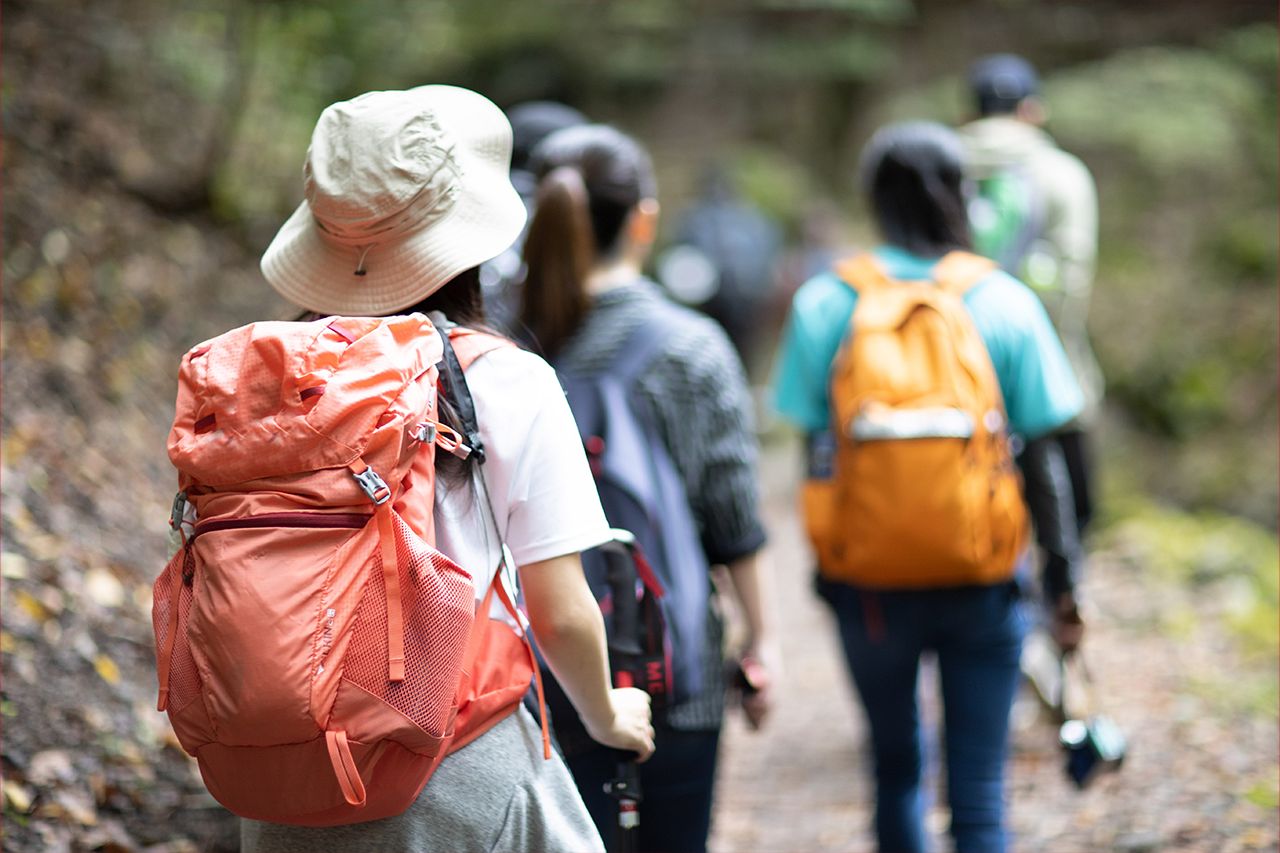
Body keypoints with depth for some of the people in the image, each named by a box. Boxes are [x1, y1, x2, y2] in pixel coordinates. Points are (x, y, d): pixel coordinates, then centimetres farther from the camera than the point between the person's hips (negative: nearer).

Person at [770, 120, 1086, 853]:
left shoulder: (823, 304, -4)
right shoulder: (1005, 303, -5)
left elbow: (815, 449, -1)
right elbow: (1042, 459, -3)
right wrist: (1062, 571, 8)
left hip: (869, 580, 1)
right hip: (983, 581, -1)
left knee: (897, 770, 21)